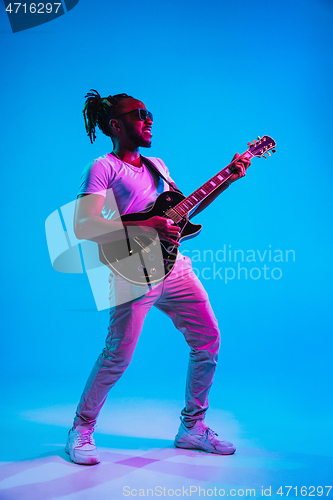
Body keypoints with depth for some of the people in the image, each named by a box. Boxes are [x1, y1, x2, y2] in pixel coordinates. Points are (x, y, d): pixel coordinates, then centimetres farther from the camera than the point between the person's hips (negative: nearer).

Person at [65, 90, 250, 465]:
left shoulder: (157, 165, 20)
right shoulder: (103, 168, -5)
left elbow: (185, 210, 23)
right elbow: (83, 227, -17)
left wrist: (228, 179, 17)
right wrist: (146, 226, -23)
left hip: (175, 267, 8)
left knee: (208, 342, 8)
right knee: (117, 359, -8)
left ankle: (192, 427, 25)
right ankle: (81, 430, 18)